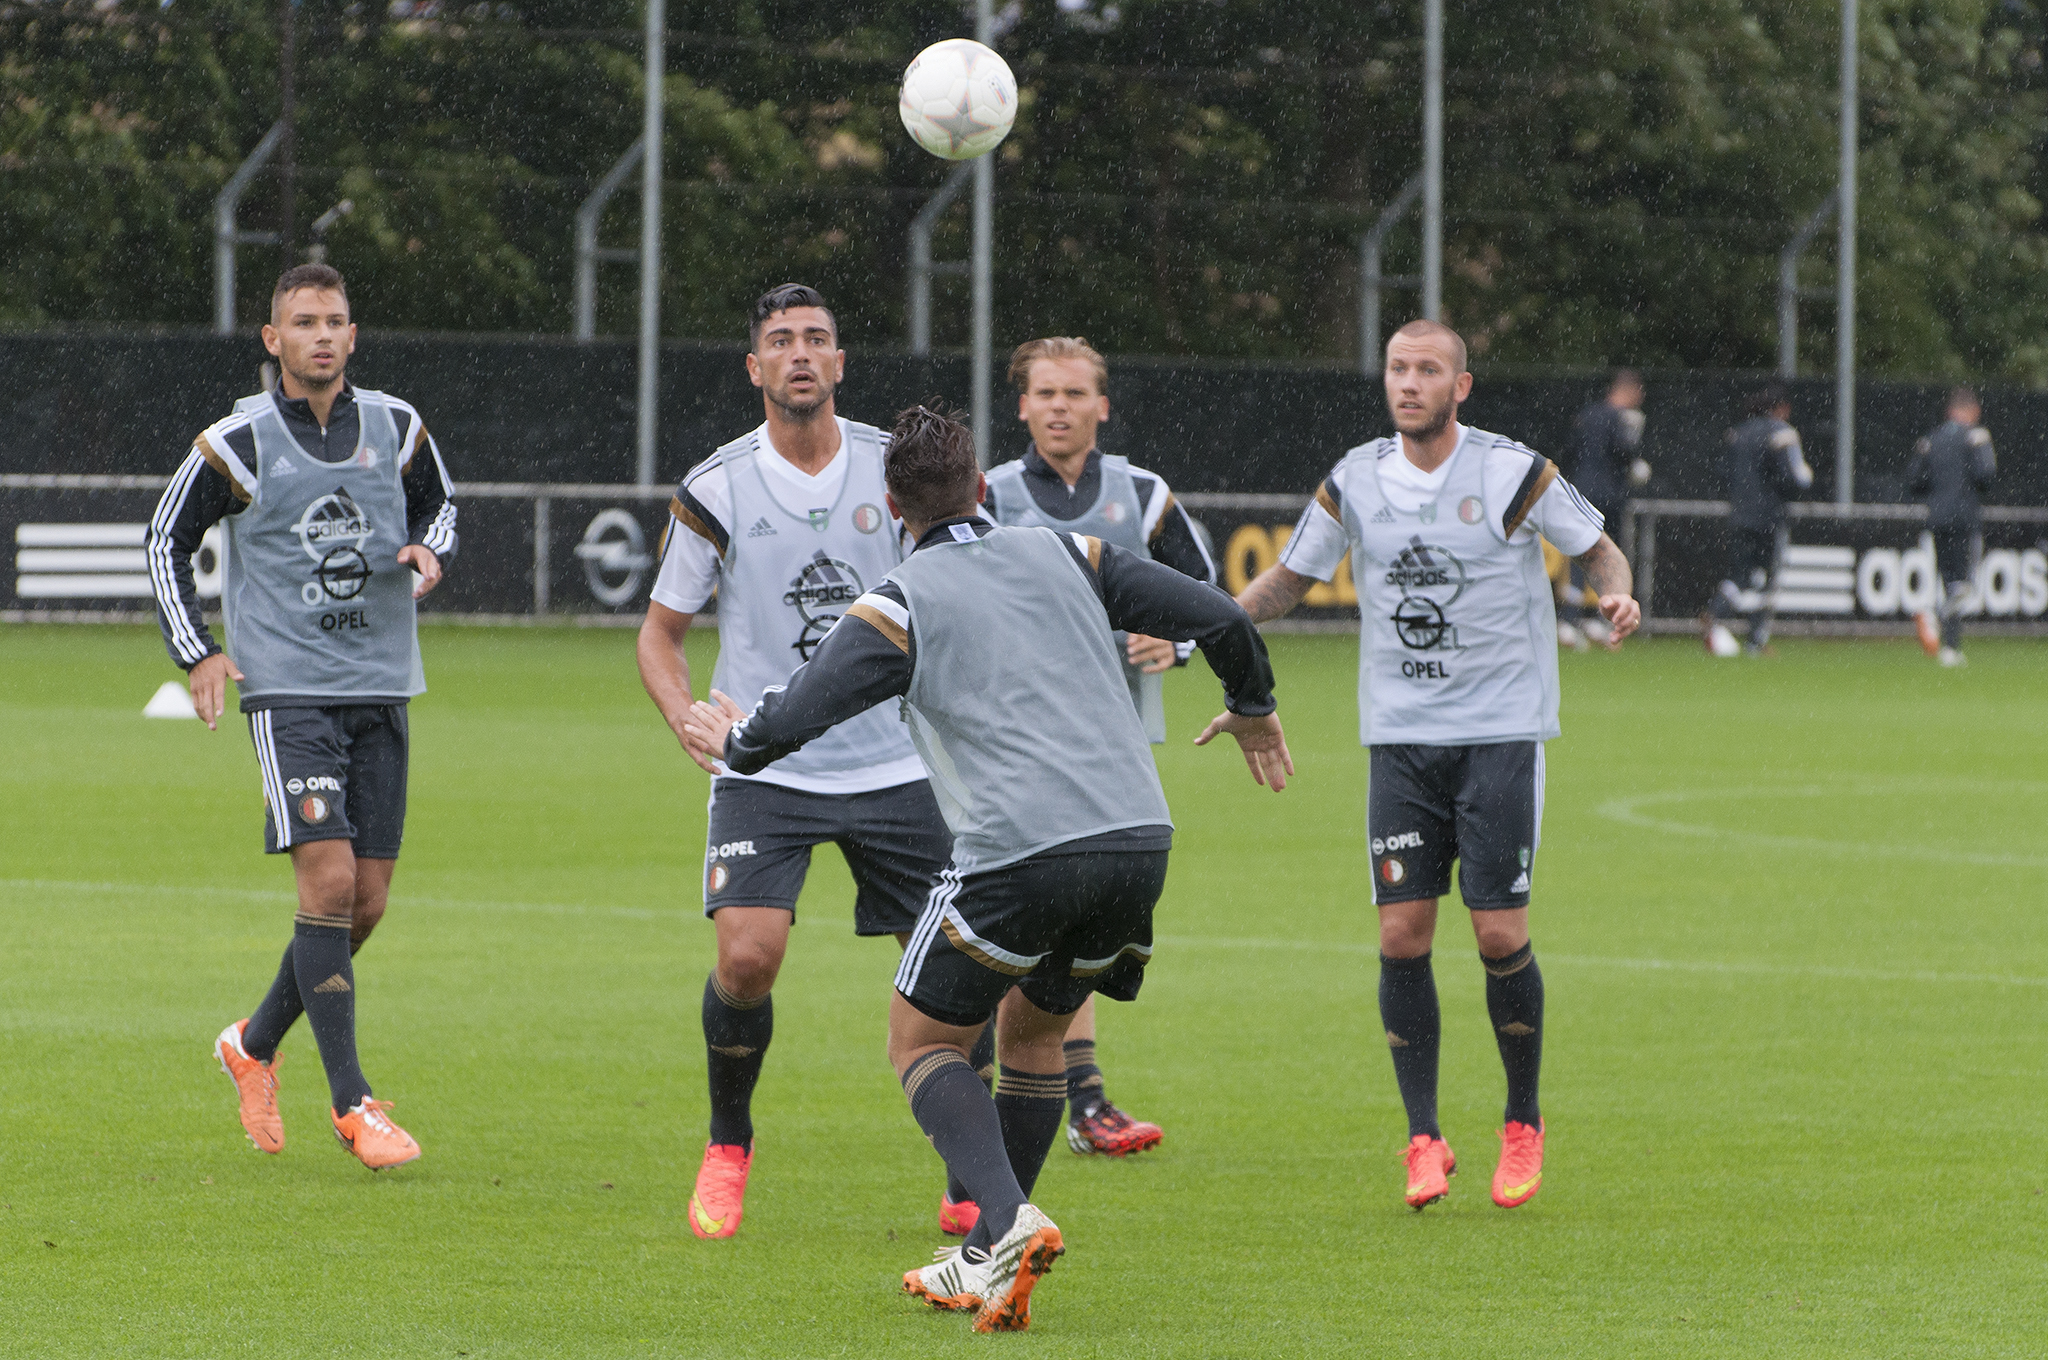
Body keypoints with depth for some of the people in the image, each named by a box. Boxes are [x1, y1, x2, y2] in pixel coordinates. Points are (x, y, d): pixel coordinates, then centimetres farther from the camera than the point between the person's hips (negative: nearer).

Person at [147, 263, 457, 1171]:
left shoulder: (396, 428, 6)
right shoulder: (237, 442, -3)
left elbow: (439, 501, 21)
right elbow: (167, 538, 7)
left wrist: (429, 552, -2)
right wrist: (196, 651, -2)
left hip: (381, 689, 4)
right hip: (288, 688, -4)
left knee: (366, 903, 4)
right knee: (328, 882, -16)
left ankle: (254, 1045, 28)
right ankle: (353, 1105, -12)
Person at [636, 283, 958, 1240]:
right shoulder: (717, 489, -4)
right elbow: (660, 629, 5)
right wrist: (688, 718, -13)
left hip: (894, 765, 2)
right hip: (764, 767, -2)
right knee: (747, 955, -20)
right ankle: (728, 1147, 5)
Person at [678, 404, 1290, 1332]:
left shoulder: (899, 605, 2)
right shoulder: (1068, 557, 15)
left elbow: (790, 722, -4)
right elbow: (1218, 618, 13)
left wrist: (734, 743, 19)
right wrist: (1252, 708, 33)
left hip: (1018, 854, -5)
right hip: (1140, 838, 5)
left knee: (921, 1039, 10)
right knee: (1032, 1029, 25)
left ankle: (1009, 1221, -14)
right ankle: (987, 1261, 25)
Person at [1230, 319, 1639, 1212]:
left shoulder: (1514, 473, -7)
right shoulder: (1355, 481, 2)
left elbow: (1598, 547, 5)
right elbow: (1290, 578, 14)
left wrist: (1616, 596, -17)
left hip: (1502, 731, -3)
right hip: (1400, 737, 3)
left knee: (1499, 934, -7)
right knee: (1402, 933, -5)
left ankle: (1523, 1123, 13)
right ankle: (1424, 1139, 4)